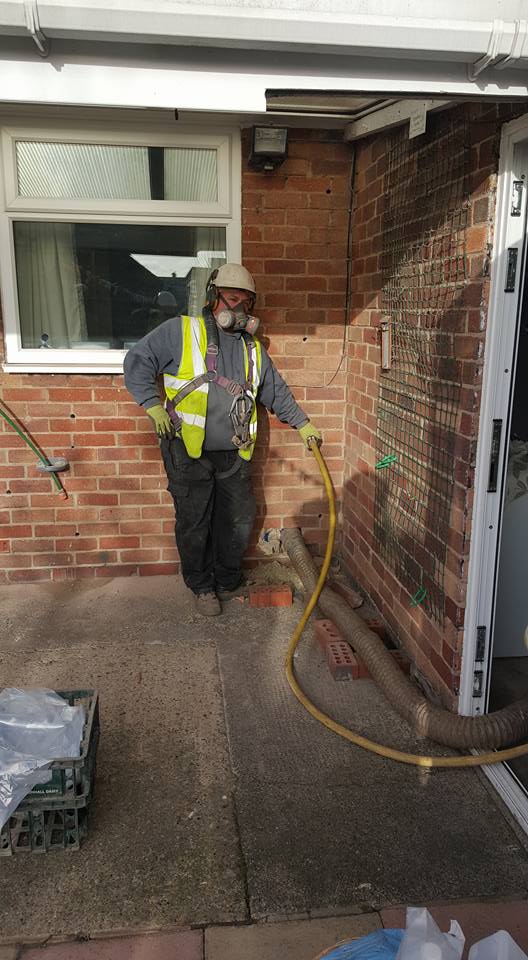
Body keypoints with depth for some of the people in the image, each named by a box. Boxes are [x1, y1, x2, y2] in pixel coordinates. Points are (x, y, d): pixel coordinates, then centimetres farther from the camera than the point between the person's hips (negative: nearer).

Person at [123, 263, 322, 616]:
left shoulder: (253, 348, 15)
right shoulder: (181, 331, -2)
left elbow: (277, 392, 24)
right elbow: (137, 361, -3)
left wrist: (303, 424, 22)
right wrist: (154, 406, -11)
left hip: (234, 454, 5)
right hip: (188, 452, -4)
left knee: (239, 519, 9)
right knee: (194, 521, 4)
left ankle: (228, 580, 31)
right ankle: (202, 586, 22)